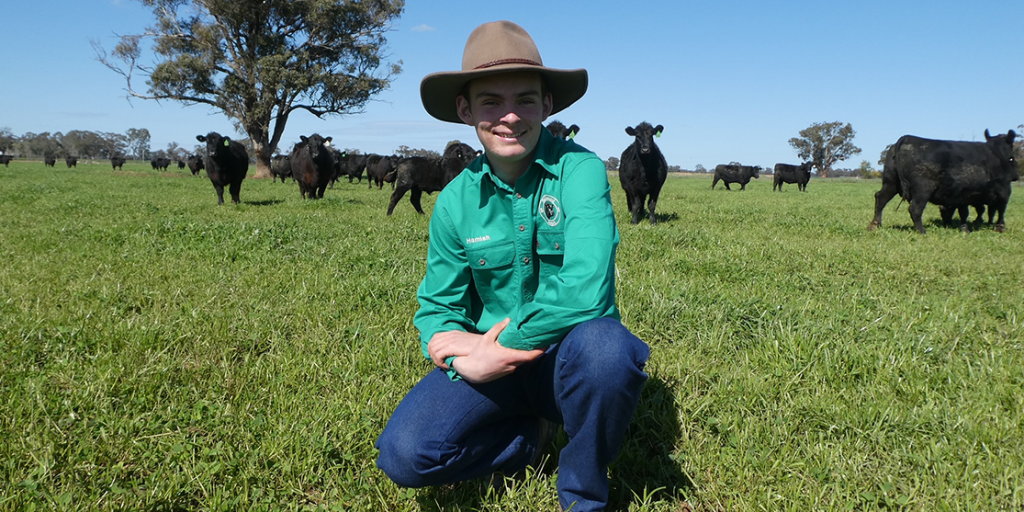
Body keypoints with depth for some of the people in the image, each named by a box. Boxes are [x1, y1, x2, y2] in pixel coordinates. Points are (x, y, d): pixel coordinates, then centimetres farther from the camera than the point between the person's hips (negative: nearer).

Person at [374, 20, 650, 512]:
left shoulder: (579, 169, -15)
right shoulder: (456, 201, -3)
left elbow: (585, 288, -28)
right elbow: (437, 305, 5)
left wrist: (504, 344, -21)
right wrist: (454, 349, -17)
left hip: (568, 357, -2)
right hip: (492, 359, 3)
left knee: (605, 347, -38)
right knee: (404, 454, -20)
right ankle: (528, 434, 10)